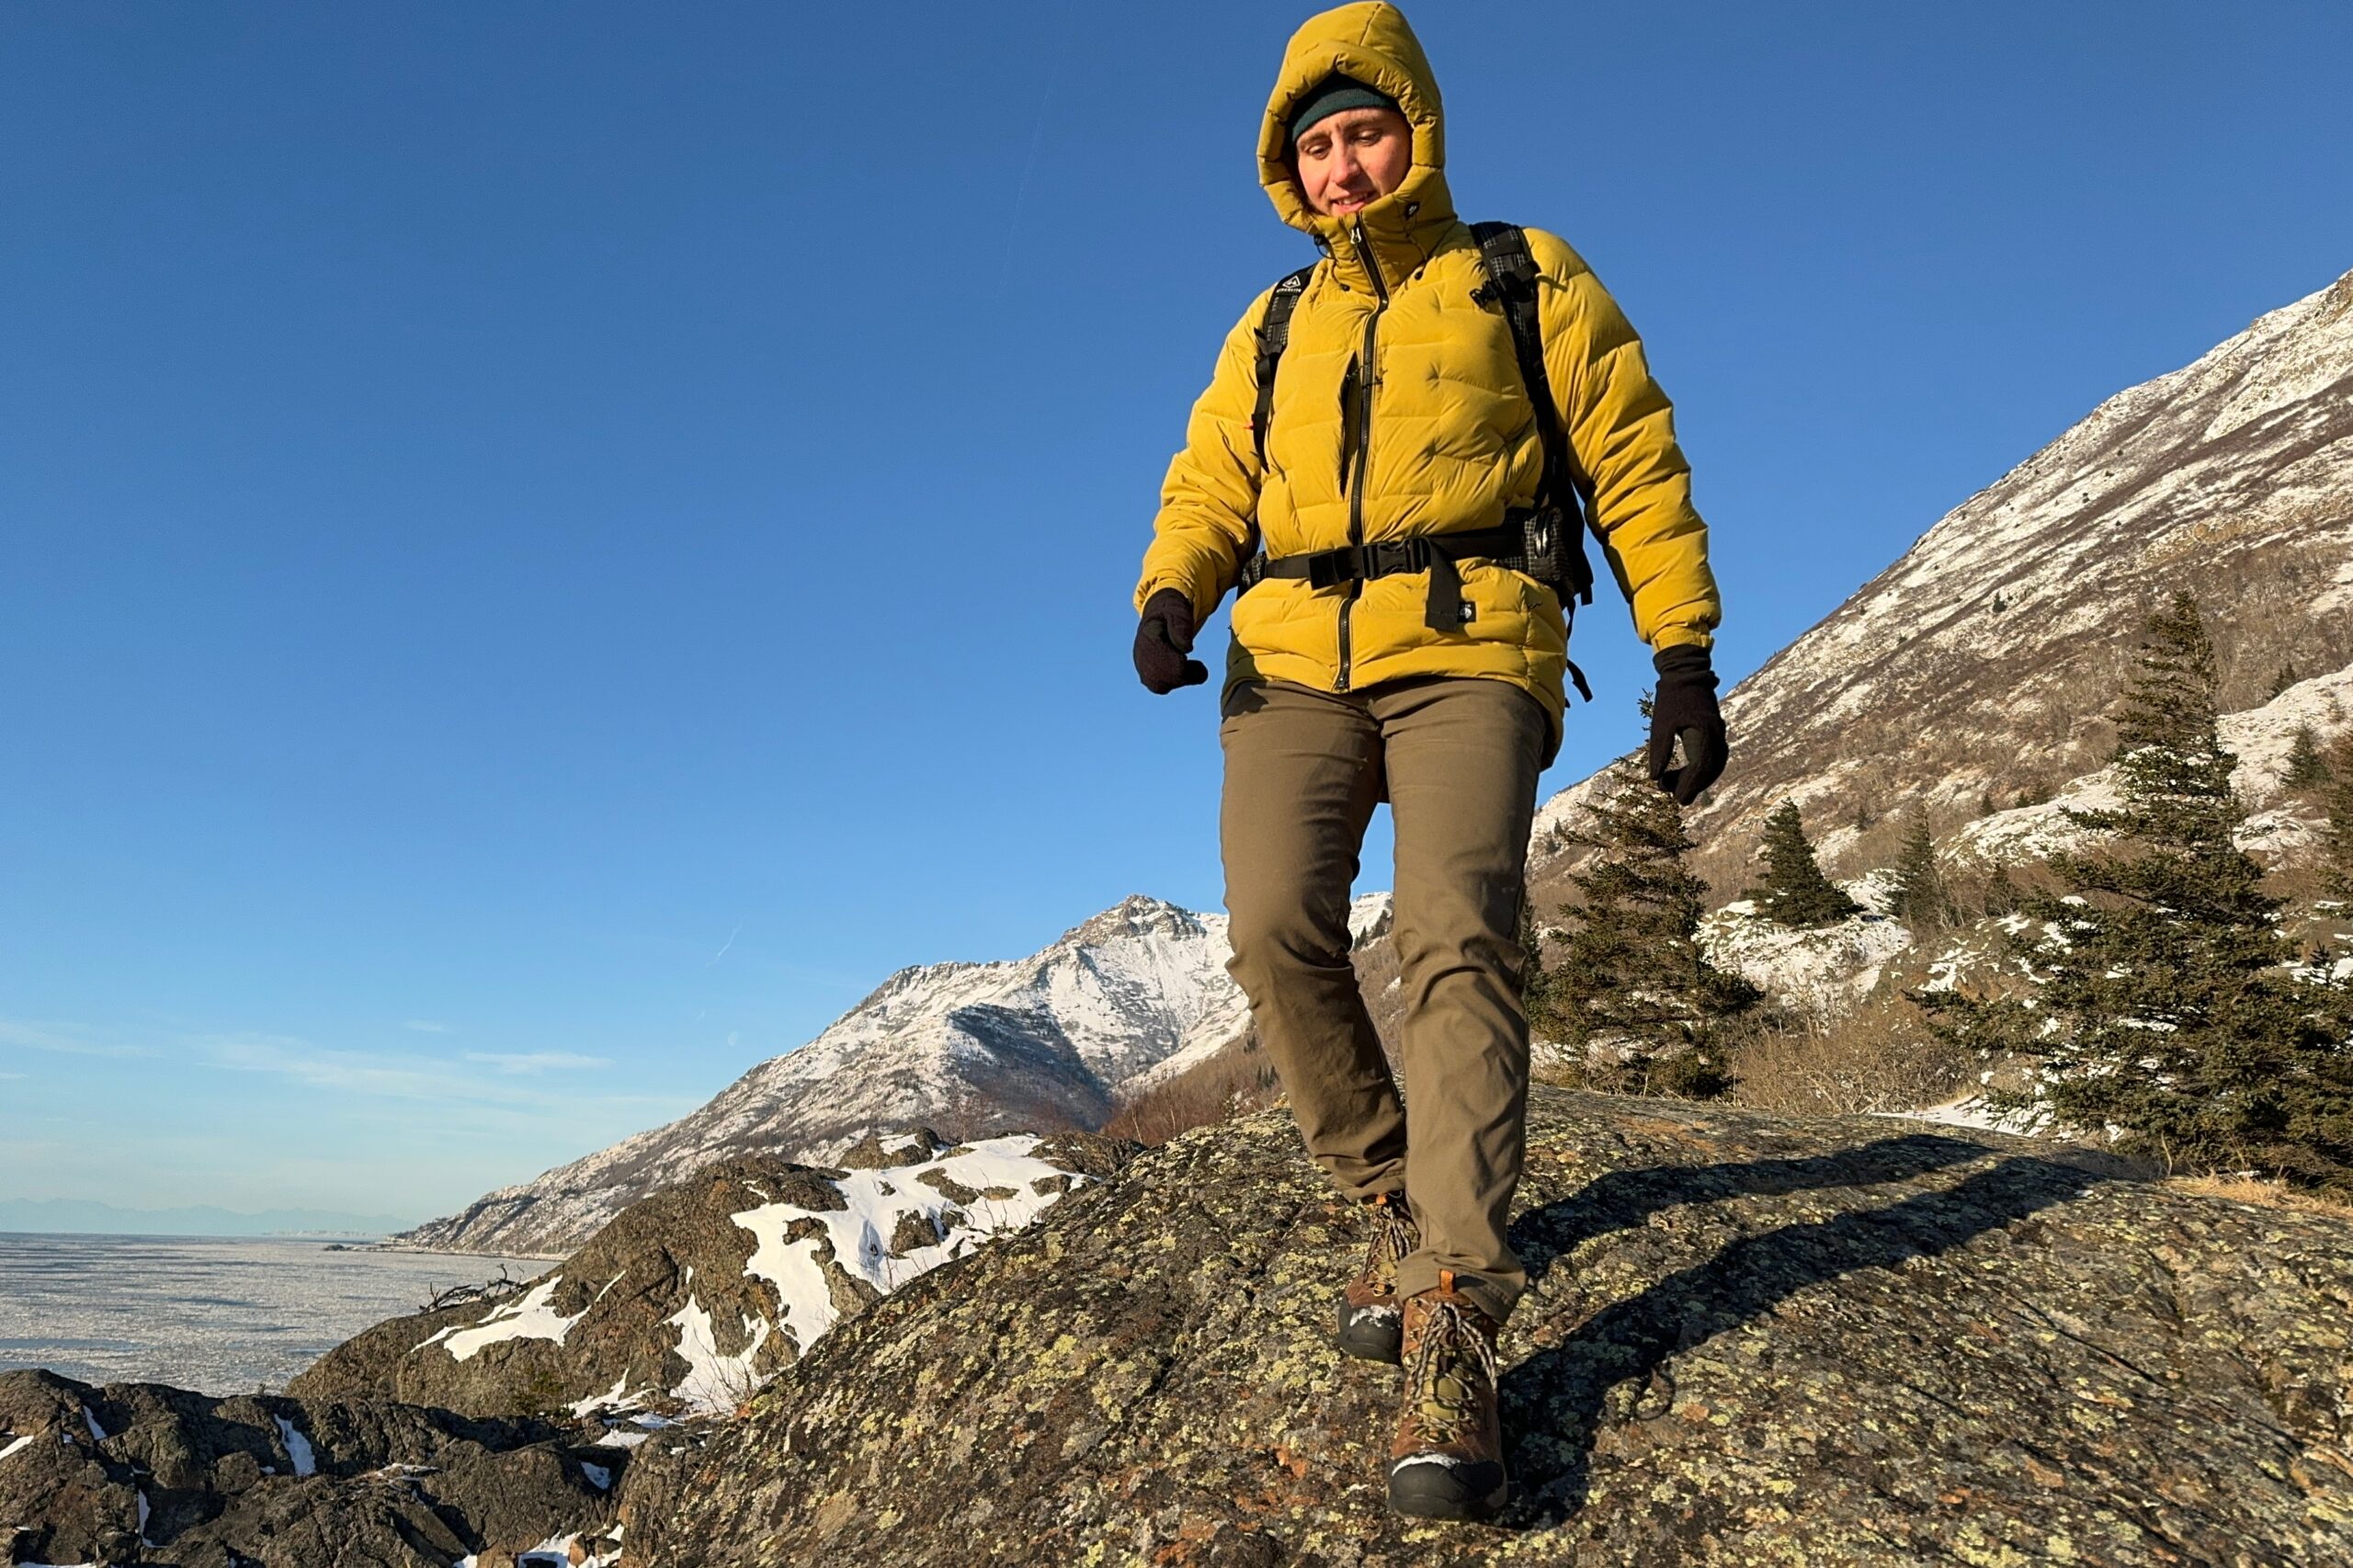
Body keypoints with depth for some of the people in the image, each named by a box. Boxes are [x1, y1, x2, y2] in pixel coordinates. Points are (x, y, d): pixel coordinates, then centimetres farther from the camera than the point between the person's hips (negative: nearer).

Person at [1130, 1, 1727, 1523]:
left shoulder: (1527, 282, 15)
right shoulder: (1272, 329, 25)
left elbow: (1637, 466, 11)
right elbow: (1209, 489, 17)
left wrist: (1684, 656, 1)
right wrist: (1172, 594, -6)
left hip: (1466, 651, -3)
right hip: (1295, 658, 3)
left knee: (1457, 940, -22)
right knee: (1277, 927, -19)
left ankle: (1452, 1331, -22)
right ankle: (1398, 1202, 3)